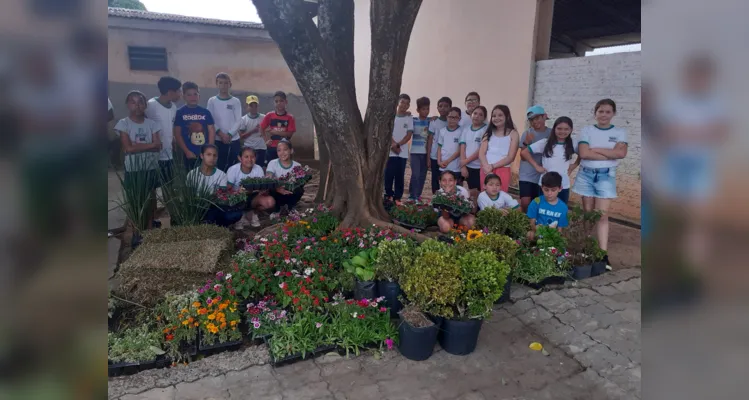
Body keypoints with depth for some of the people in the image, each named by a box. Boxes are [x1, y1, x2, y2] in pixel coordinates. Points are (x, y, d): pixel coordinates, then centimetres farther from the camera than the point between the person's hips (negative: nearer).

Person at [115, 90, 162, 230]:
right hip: (133, 168, -2)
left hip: (151, 166, 2)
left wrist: (138, 145, -14)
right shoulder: (123, 123, -4)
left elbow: (158, 146, -4)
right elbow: (128, 148, -12)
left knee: (151, 196, 9)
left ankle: (150, 226, 21)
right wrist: (149, 145, -11)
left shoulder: (151, 123, 4)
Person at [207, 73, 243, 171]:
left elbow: (238, 121, 0)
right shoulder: (212, 101, 6)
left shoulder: (236, 101, 5)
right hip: (218, 140, 0)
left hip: (234, 140, 0)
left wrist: (229, 134, -12)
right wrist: (220, 134, -12)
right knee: (219, 166, 1)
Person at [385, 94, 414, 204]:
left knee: (400, 176, 3)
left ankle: (397, 198, 11)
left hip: (403, 153, 1)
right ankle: (389, 195, 13)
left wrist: (397, 145, -14)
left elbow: (409, 135, -2)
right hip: (390, 152, -1)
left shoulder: (410, 119, 6)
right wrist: (393, 145, -14)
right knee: (389, 175, -1)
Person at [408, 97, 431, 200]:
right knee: (415, 175, -12)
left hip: (426, 153, 3)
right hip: (415, 152, -3)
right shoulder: (413, 120, 0)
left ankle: (417, 196, 16)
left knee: (422, 176, 6)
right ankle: (412, 197, -3)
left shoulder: (431, 121, 6)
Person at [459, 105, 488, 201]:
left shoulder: (486, 130, -6)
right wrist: (463, 166, -5)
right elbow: (462, 148, 4)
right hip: (468, 167, 4)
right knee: (471, 193, 12)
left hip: (481, 167, -4)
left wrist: (466, 161, -9)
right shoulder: (465, 129, 8)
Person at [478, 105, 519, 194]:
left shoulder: (513, 134, 3)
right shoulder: (489, 132, 14)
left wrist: (492, 166, -14)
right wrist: (486, 167, -15)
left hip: (503, 170, -3)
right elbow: (481, 153, 3)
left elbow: (510, 157, -5)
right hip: (486, 170, 4)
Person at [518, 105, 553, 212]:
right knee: (525, 203, -11)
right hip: (527, 176, -1)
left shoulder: (551, 134, 0)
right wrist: (526, 143, -23)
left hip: (544, 176, 1)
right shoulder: (527, 134, -2)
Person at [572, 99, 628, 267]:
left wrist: (596, 149, -11)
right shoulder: (587, 130, 2)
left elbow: (621, 153, -11)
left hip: (606, 175, 0)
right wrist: (610, 154, -11)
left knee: (602, 214, -6)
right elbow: (583, 153, -12)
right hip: (586, 174, 1)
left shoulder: (620, 132, 5)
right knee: (588, 213, 7)